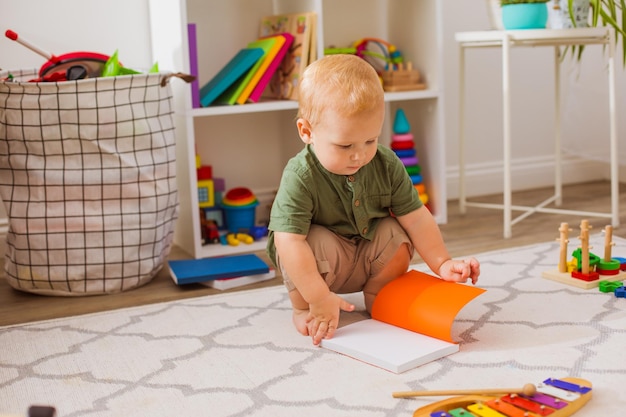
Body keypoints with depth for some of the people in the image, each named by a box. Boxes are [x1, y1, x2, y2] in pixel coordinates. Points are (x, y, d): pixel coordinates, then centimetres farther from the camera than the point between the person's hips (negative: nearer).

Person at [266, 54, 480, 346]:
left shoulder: (387, 166, -15)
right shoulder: (300, 178, -31)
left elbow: (416, 217, -9)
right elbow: (289, 242, -35)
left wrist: (442, 263, -15)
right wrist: (318, 299, -37)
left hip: (367, 258, 4)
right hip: (316, 257, -4)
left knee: (398, 240, -19)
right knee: (317, 244, -34)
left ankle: (377, 298, 9)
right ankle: (302, 309, -6)